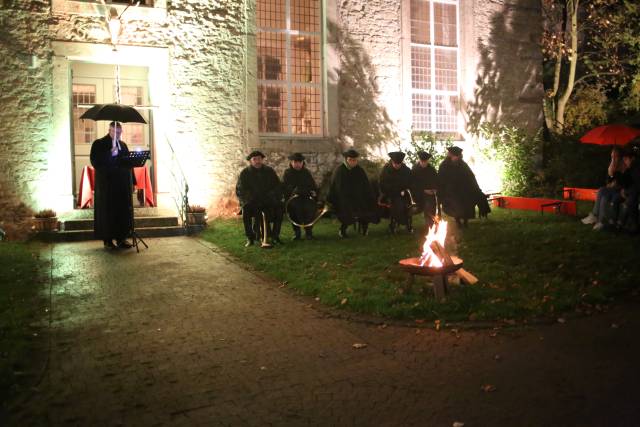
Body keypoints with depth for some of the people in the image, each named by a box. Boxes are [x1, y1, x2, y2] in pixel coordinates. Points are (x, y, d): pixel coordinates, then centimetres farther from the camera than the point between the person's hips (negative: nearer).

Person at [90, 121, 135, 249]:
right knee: (108, 211, -2)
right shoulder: (99, 144, -2)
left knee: (124, 211, 5)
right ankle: (107, 240, 6)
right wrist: (110, 153, -23)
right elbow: (95, 162, -13)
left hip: (123, 184, 5)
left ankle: (121, 238, 12)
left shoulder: (123, 144, 15)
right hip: (106, 184, -5)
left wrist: (132, 181, 10)